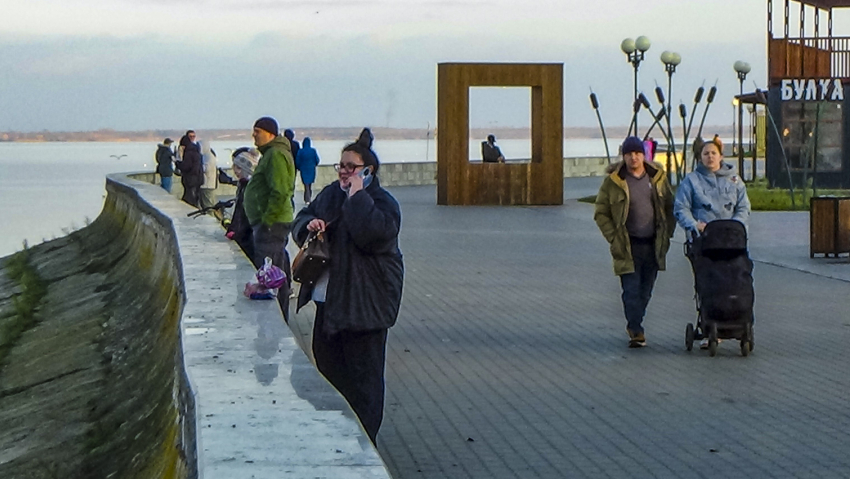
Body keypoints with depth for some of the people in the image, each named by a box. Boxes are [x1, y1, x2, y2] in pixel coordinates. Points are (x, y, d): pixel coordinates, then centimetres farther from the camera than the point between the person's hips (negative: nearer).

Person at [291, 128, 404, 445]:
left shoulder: (382, 203, -10)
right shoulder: (330, 195, 11)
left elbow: (372, 234, -29)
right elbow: (301, 220, 16)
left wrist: (357, 195, -22)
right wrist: (309, 224, -7)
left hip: (364, 303, -8)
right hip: (328, 298, 8)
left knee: (363, 373, -2)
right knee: (325, 359, 15)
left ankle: (364, 440, 5)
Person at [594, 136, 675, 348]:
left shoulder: (657, 177, 6)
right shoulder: (613, 181, -3)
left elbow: (669, 207, 15)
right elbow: (601, 213, 2)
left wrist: (667, 233, 5)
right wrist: (614, 238, -7)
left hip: (653, 244, 3)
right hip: (628, 246, -3)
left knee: (646, 290, 9)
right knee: (631, 289, -10)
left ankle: (634, 325, 25)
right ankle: (636, 331, -5)